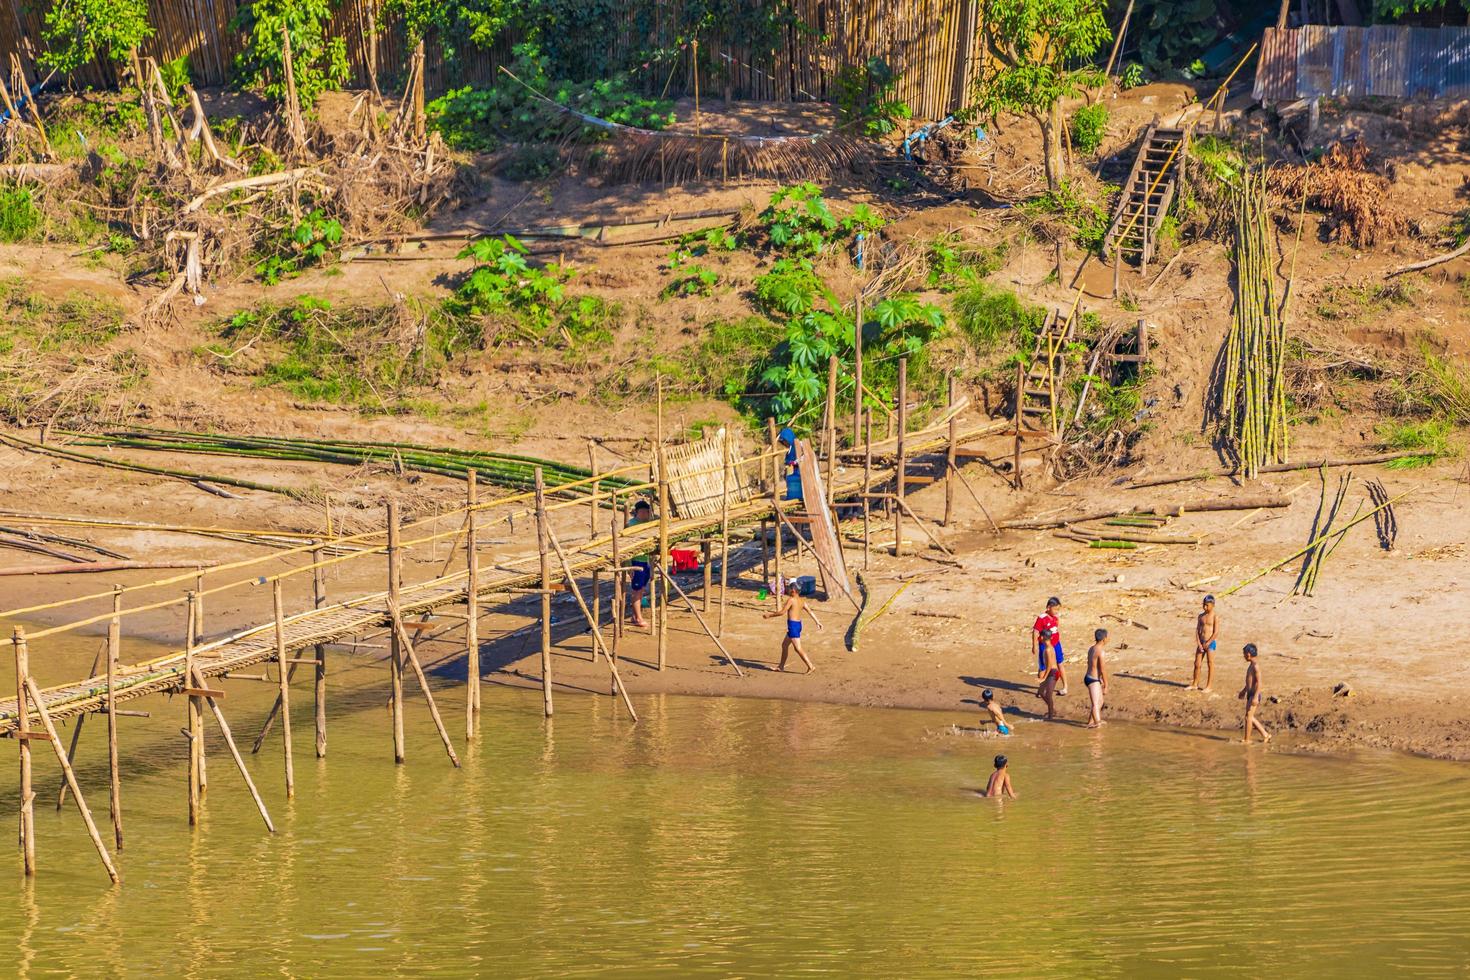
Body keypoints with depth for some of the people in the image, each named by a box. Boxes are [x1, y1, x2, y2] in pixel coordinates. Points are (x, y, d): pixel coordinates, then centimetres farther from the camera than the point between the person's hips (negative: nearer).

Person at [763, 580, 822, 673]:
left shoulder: (791, 600, -14)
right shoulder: (802, 601, 10)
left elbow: (782, 612, -14)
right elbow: (810, 611, 13)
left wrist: (770, 615, -2)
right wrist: (818, 622, 19)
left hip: (792, 625, -10)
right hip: (799, 624, 10)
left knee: (798, 648, -9)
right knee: (785, 645, 21)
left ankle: (810, 666, -14)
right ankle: (781, 666, 29)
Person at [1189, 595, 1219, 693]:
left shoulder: (1215, 617, -8)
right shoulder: (1201, 616, 9)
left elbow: (1216, 632, -13)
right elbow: (1197, 630, 6)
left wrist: (1207, 643, -14)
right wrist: (1198, 643, -5)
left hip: (1210, 643, -6)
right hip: (1201, 643, 6)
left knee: (1210, 665, 1)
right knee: (1197, 664, 10)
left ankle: (1208, 686, 7)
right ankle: (1195, 684, 22)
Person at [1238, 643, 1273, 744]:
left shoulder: (1255, 666, -16)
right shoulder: (1251, 665, 13)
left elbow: (1258, 682, -21)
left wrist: (1255, 697, -25)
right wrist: (1244, 691, 34)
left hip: (1254, 695, -10)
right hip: (1250, 694, 10)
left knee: (1248, 716, -7)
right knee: (1250, 717, 14)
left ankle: (1247, 739, -1)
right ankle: (1265, 734, 20)